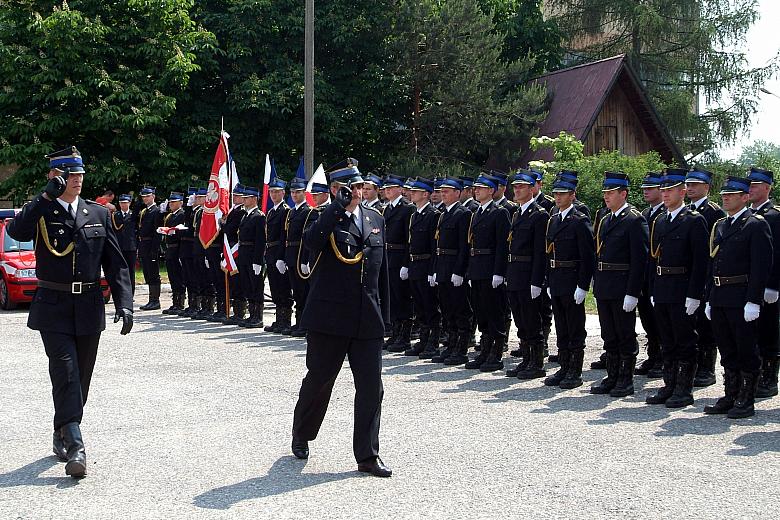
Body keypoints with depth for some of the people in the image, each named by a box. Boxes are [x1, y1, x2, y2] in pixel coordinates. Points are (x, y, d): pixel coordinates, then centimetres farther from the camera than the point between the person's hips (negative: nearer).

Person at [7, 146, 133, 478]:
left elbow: (115, 263, 8)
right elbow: (16, 231, -24)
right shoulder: (40, 212, 0)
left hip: (89, 307, 4)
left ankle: (61, 436, 30)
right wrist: (47, 196, -22)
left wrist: (123, 303, -1)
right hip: (53, 307, -4)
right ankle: (74, 448, -17)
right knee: (65, 373, -14)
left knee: (81, 377, 11)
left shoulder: (98, 213, 8)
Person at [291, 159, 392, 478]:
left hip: (367, 319, 4)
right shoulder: (326, 219, -3)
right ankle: (301, 436, 33)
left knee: (371, 386, 1)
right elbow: (310, 242, -28)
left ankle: (367, 456, 8)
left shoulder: (376, 220, 12)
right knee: (319, 380, 9)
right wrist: (337, 207, -26)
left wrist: (384, 313, 15)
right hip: (329, 316, -4)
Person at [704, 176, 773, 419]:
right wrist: (710, 299, 14)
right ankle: (730, 397, 21)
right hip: (719, 299, 7)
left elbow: (761, 266, -13)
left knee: (746, 351, 1)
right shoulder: (719, 226, 16)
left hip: (742, 301, -7)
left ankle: (746, 401, 9)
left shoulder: (756, 225, -7)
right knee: (727, 352, 13)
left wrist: (753, 302, -18)